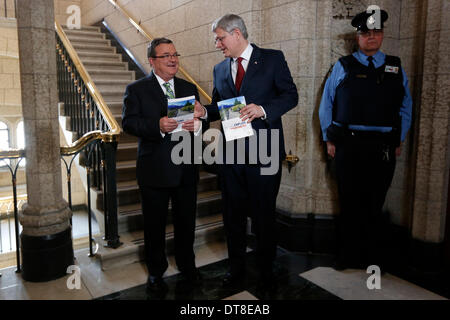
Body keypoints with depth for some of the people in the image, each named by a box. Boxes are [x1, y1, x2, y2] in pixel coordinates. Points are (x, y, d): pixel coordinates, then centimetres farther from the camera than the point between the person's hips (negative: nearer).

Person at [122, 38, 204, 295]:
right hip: (154, 170, -3)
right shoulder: (137, 89, 0)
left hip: (186, 169, 4)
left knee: (187, 221, 16)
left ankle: (187, 265, 38)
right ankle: (156, 272, 31)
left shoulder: (189, 88, 12)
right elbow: (129, 123, -11)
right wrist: (158, 126, -28)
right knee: (155, 224, 10)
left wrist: (196, 124, -16)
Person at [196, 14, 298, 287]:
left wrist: (263, 109, -19)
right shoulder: (220, 69, 14)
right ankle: (237, 268, 31)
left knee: (263, 214, 8)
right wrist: (205, 111, -5)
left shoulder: (273, 59, 0)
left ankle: (267, 269, 29)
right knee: (233, 214, 12)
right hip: (231, 152, 5)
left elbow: (291, 95, -4)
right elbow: (219, 105, 16)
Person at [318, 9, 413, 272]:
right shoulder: (343, 67, 7)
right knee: (350, 203, 7)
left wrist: (399, 141, 10)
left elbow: (406, 108, 16)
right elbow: (326, 104, 7)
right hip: (348, 145, -1)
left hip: (383, 148, 1)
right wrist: (329, 139, 3)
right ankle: (348, 256, 22)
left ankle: (376, 259, 24)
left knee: (375, 204, 8)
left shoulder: (396, 68, 13)